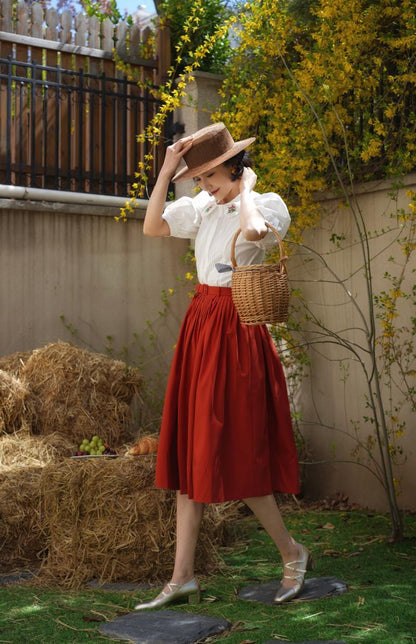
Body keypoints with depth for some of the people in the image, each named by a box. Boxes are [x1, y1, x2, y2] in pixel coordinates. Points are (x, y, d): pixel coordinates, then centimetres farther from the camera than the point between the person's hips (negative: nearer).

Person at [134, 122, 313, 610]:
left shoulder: (268, 204, -5)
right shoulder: (203, 207, 12)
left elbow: (253, 229, -28)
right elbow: (152, 227, 5)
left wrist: (246, 186, -10)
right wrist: (166, 170, 1)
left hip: (236, 331, -7)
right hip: (199, 327, 7)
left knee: (234, 453, -4)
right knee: (190, 450, 6)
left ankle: (292, 553, 18)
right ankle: (182, 578, 13)